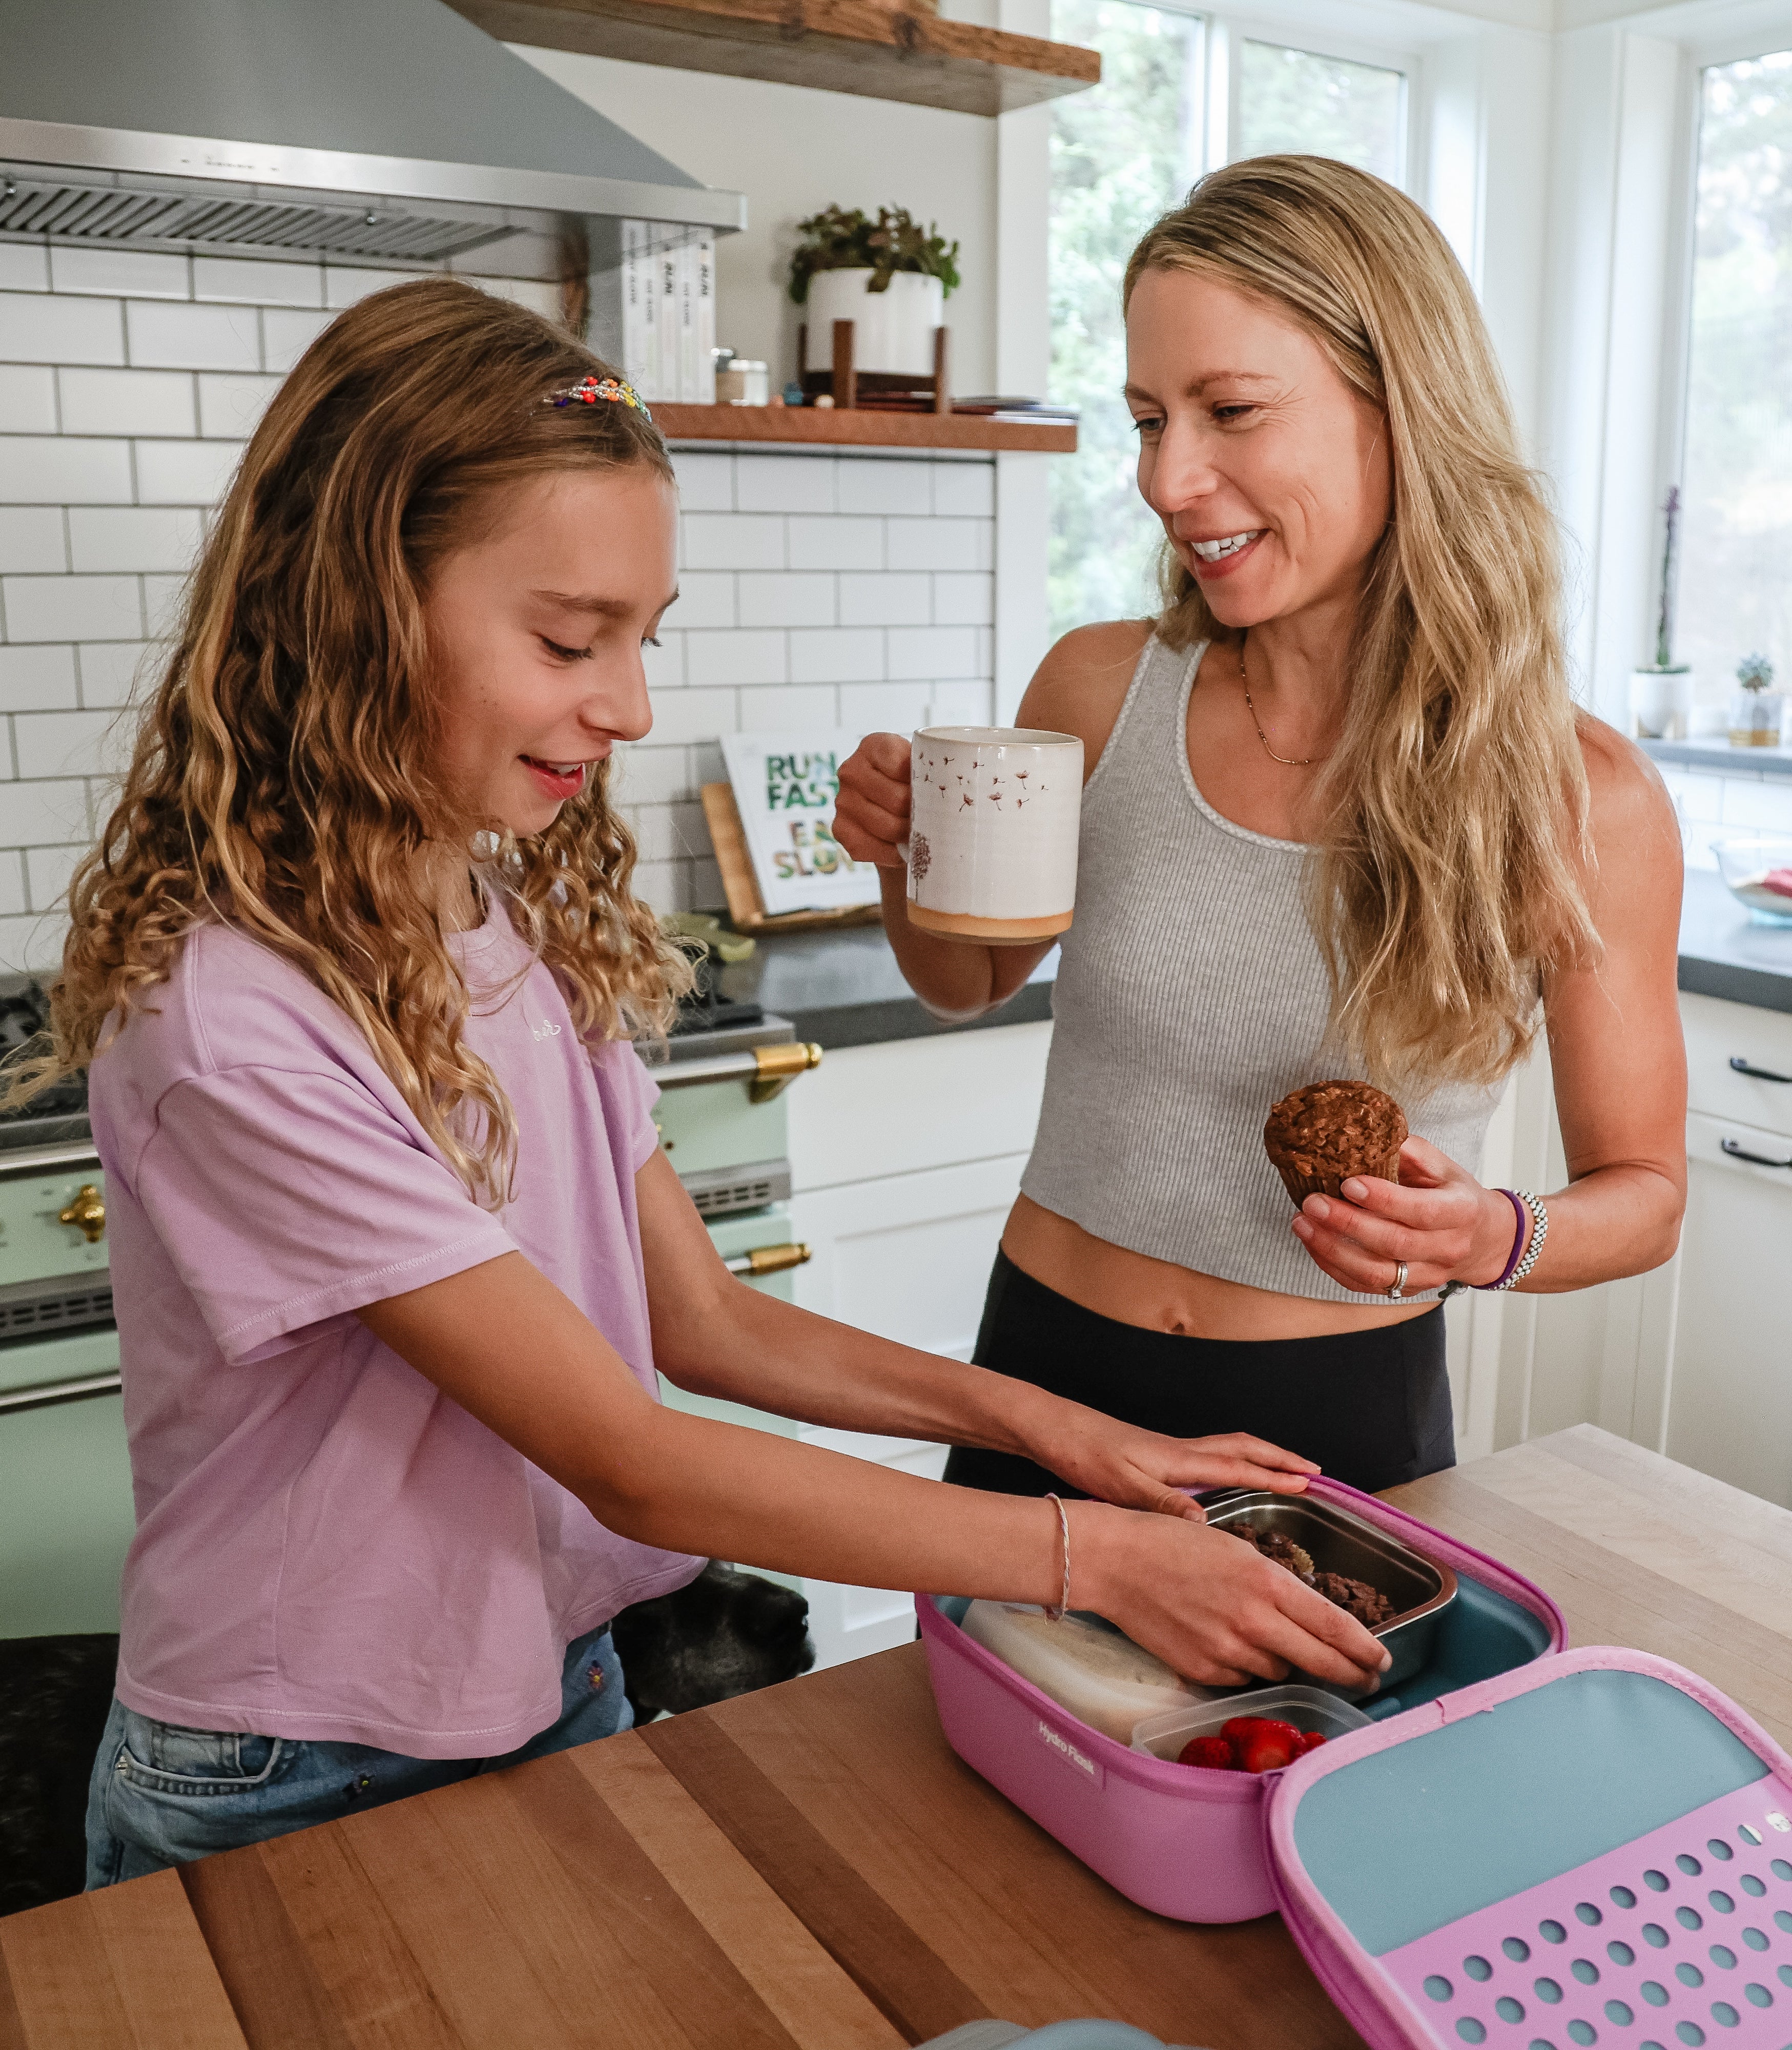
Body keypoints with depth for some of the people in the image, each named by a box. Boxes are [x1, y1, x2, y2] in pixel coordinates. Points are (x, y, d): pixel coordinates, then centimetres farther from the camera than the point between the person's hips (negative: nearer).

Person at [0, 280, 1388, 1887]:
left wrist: (1036, 1420, -8)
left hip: (561, 1697, 7)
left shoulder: (531, 924, -3)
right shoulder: (231, 1026, -28)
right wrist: (1089, 1558, -24)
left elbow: (700, 1316, 1)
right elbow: (636, 1467, -26)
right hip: (294, 1798, -6)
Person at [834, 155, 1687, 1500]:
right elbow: (972, 982, 9)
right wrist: (907, 858, -11)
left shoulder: (1582, 802, -15)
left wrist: (1493, 1239, -22)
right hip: (1053, 1370, 2)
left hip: (1343, 1412, -2)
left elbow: (1643, 1186, -2)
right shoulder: (1100, 691, -10)